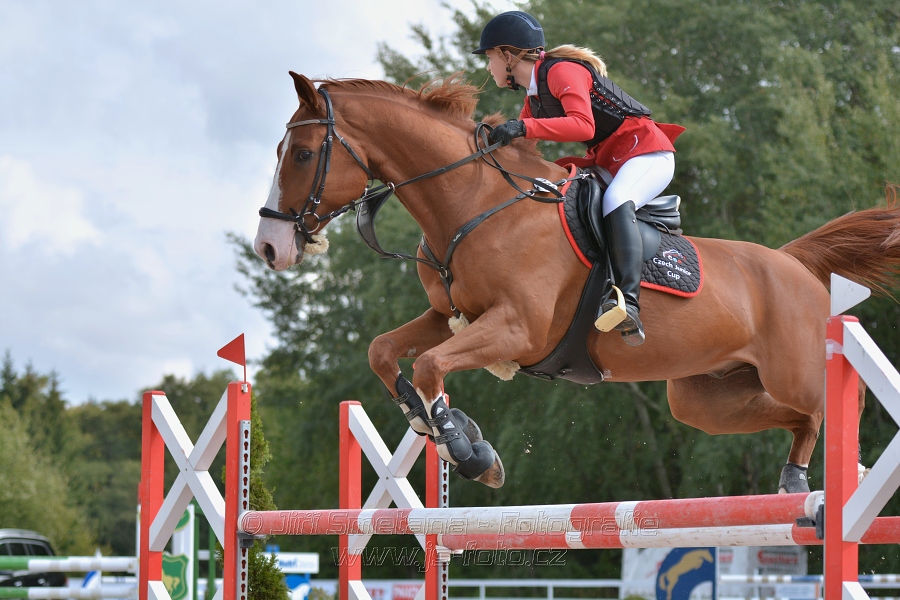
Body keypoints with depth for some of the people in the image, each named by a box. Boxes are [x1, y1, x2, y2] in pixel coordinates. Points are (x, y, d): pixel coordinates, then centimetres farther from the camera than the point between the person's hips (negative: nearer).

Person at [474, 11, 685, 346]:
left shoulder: (561, 72, -16)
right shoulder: (533, 95, 14)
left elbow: (583, 125, -32)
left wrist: (524, 127, -39)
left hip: (647, 152, -11)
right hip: (607, 162, 11)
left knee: (615, 202, -38)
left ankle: (630, 304, -52)